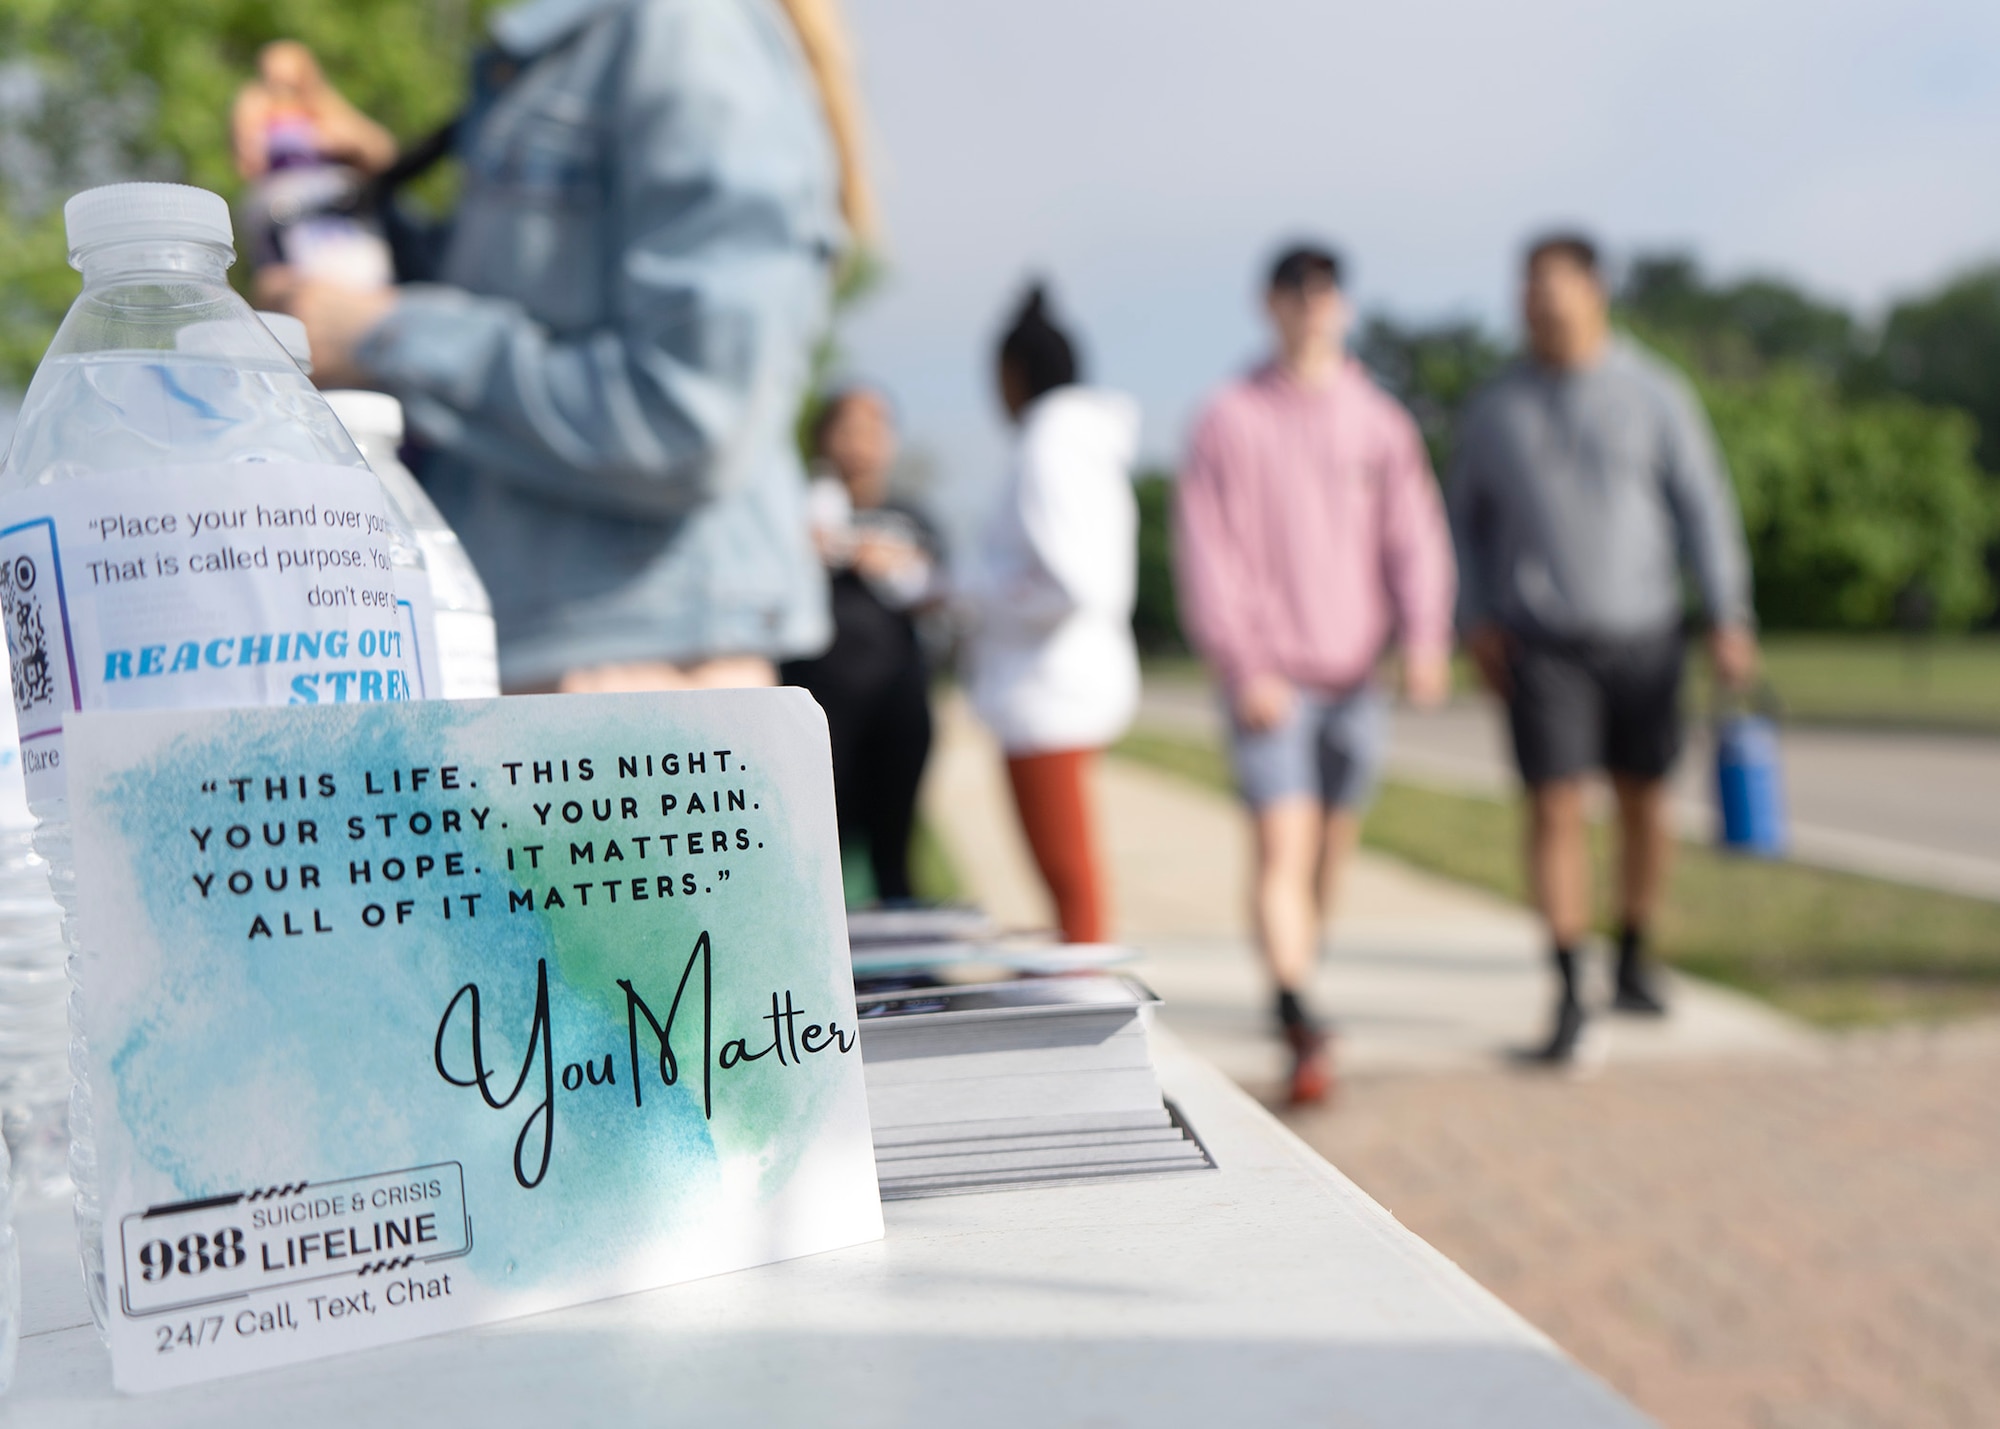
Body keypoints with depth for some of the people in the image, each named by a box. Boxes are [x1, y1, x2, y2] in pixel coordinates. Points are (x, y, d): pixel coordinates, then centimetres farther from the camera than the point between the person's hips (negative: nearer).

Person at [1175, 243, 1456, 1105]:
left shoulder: (1379, 421, 9)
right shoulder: (1230, 420, 0)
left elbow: (1413, 534, 5)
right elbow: (1206, 552, -4)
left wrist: (1425, 637, -11)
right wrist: (1242, 668, -12)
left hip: (1354, 673, 4)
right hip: (1269, 678, -4)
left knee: (1332, 850, 12)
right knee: (1282, 849, -13)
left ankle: (1297, 983, 31)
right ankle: (1301, 1028, -18)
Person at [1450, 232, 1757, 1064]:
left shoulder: (1653, 395, -1)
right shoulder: (1496, 408, 3)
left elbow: (1704, 506, -2)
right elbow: (1468, 516, 14)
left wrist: (1729, 620, -9)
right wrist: (1477, 620, 4)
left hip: (1640, 634, 1)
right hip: (1540, 643, 0)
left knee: (1642, 801, 11)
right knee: (1554, 808, -8)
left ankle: (1634, 963, 30)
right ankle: (1568, 995, -4)